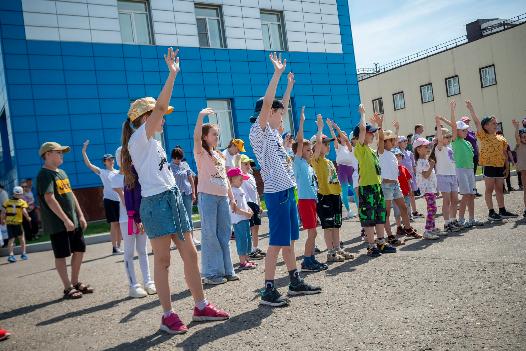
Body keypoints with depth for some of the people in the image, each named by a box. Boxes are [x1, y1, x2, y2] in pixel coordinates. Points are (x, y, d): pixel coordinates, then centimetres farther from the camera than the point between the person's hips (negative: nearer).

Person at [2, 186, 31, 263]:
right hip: (18, 222, -2)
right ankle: (23, 253, 19)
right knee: (21, 238, 15)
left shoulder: (7, 201, 5)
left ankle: (11, 255, -9)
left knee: (11, 239, 4)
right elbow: (24, 212, -14)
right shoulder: (22, 202, -4)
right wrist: (28, 218, 2)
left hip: (9, 222, 2)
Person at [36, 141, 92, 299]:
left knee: (80, 250, 11)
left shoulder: (62, 172, 15)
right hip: (58, 224, -8)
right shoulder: (45, 175, -11)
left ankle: (75, 282, 23)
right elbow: (49, 199, -19)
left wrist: (80, 215, 11)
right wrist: (66, 220, -21)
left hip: (74, 221, 9)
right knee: (61, 255, 1)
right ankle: (68, 288, 9)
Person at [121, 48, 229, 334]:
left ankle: (201, 307, 19)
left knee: (190, 255, 9)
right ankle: (168, 315, 10)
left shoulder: (152, 141, 16)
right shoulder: (139, 138, -9)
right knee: (162, 261, -1)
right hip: (156, 202, -9)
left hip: (173, 199, 9)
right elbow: (160, 107, -17)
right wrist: (172, 73, -18)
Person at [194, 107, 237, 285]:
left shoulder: (220, 155, 20)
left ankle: (226, 270, 17)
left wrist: (232, 198, 15)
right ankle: (211, 273, 2)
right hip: (207, 196, -7)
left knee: (224, 234, 9)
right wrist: (201, 115, -30)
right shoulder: (201, 152, 0)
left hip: (223, 197, 7)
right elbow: (196, 137, -21)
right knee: (210, 234, -4)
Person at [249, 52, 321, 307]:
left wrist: (289, 85, 32)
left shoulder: (273, 132, 16)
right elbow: (267, 103, -20)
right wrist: (277, 73, -18)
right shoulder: (258, 131, -8)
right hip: (276, 193, -9)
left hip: (288, 190, 9)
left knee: (289, 240, 14)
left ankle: (296, 282, 23)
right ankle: (268, 290, -1)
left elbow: (281, 106, 31)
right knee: (277, 242, -7)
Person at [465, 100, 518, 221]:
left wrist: (506, 166, 8)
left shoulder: (501, 138, 11)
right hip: (489, 165, -5)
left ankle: (502, 211, 18)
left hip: (500, 166, 5)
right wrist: (471, 109, -16)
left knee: (499, 189, 11)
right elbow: (477, 122, -11)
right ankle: (491, 212, 4)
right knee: (489, 189, 0)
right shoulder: (483, 136, -4)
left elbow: (504, 153, 13)